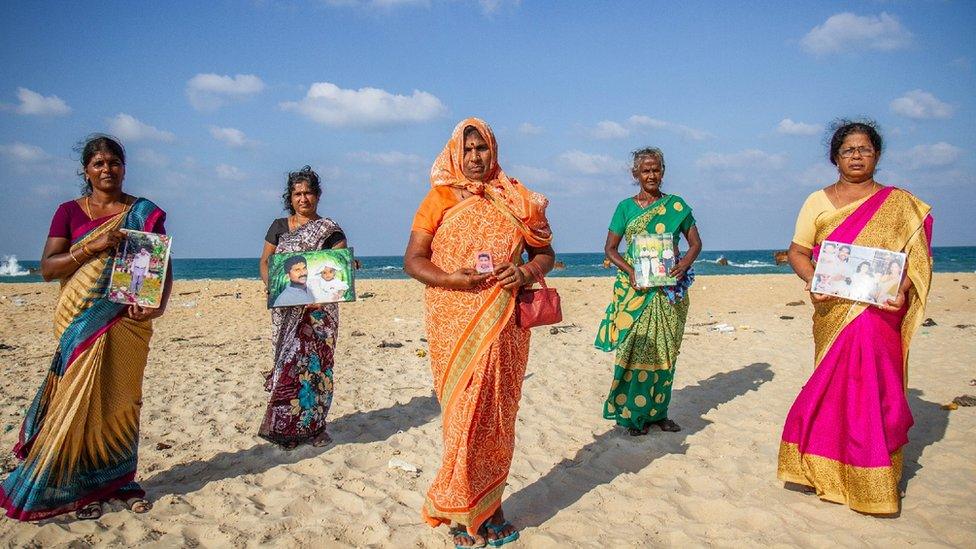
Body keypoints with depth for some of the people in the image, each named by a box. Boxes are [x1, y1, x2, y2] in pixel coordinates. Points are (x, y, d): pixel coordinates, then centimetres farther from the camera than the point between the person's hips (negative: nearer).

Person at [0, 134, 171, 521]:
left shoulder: (144, 213, 6)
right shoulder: (70, 211, 7)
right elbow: (47, 268, 0)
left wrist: (159, 304, -16)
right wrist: (93, 247, -15)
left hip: (127, 322, 0)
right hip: (81, 322, 0)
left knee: (120, 400, 5)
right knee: (78, 399, -2)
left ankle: (120, 481, 16)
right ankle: (78, 487, 10)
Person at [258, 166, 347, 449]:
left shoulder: (329, 230, 5)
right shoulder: (279, 227, 12)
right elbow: (265, 261, 12)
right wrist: (270, 284, -9)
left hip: (319, 307, -1)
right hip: (287, 309, 2)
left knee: (315, 362, -2)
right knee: (289, 361, -2)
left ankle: (313, 425, 7)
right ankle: (286, 427, 5)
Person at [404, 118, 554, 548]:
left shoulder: (516, 199, 11)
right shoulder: (440, 198, 3)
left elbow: (545, 252, 14)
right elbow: (412, 259, 0)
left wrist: (526, 273, -7)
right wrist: (448, 279, -18)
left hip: (504, 323, 3)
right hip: (454, 325, -2)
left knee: (498, 412, 7)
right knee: (464, 413, -2)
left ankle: (488, 505, 21)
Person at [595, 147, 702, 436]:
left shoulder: (676, 205, 7)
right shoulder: (625, 207, 4)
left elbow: (695, 242, 9)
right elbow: (610, 248, 3)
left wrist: (685, 264, -12)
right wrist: (629, 270, -14)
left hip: (669, 290, 2)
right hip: (634, 289, -2)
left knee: (664, 350, 7)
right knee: (633, 348, -4)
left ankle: (657, 411, 19)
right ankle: (632, 413, 7)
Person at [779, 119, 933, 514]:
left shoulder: (900, 205, 9)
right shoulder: (818, 202, 10)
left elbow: (916, 256, 5)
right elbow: (798, 252, 7)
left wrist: (902, 289, -14)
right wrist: (813, 281, -11)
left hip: (879, 312, 0)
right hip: (833, 312, 1)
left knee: (874, 390, -3)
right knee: (835, 389, 1)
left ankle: (874, 482, 10)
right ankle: (830, 471, 15)